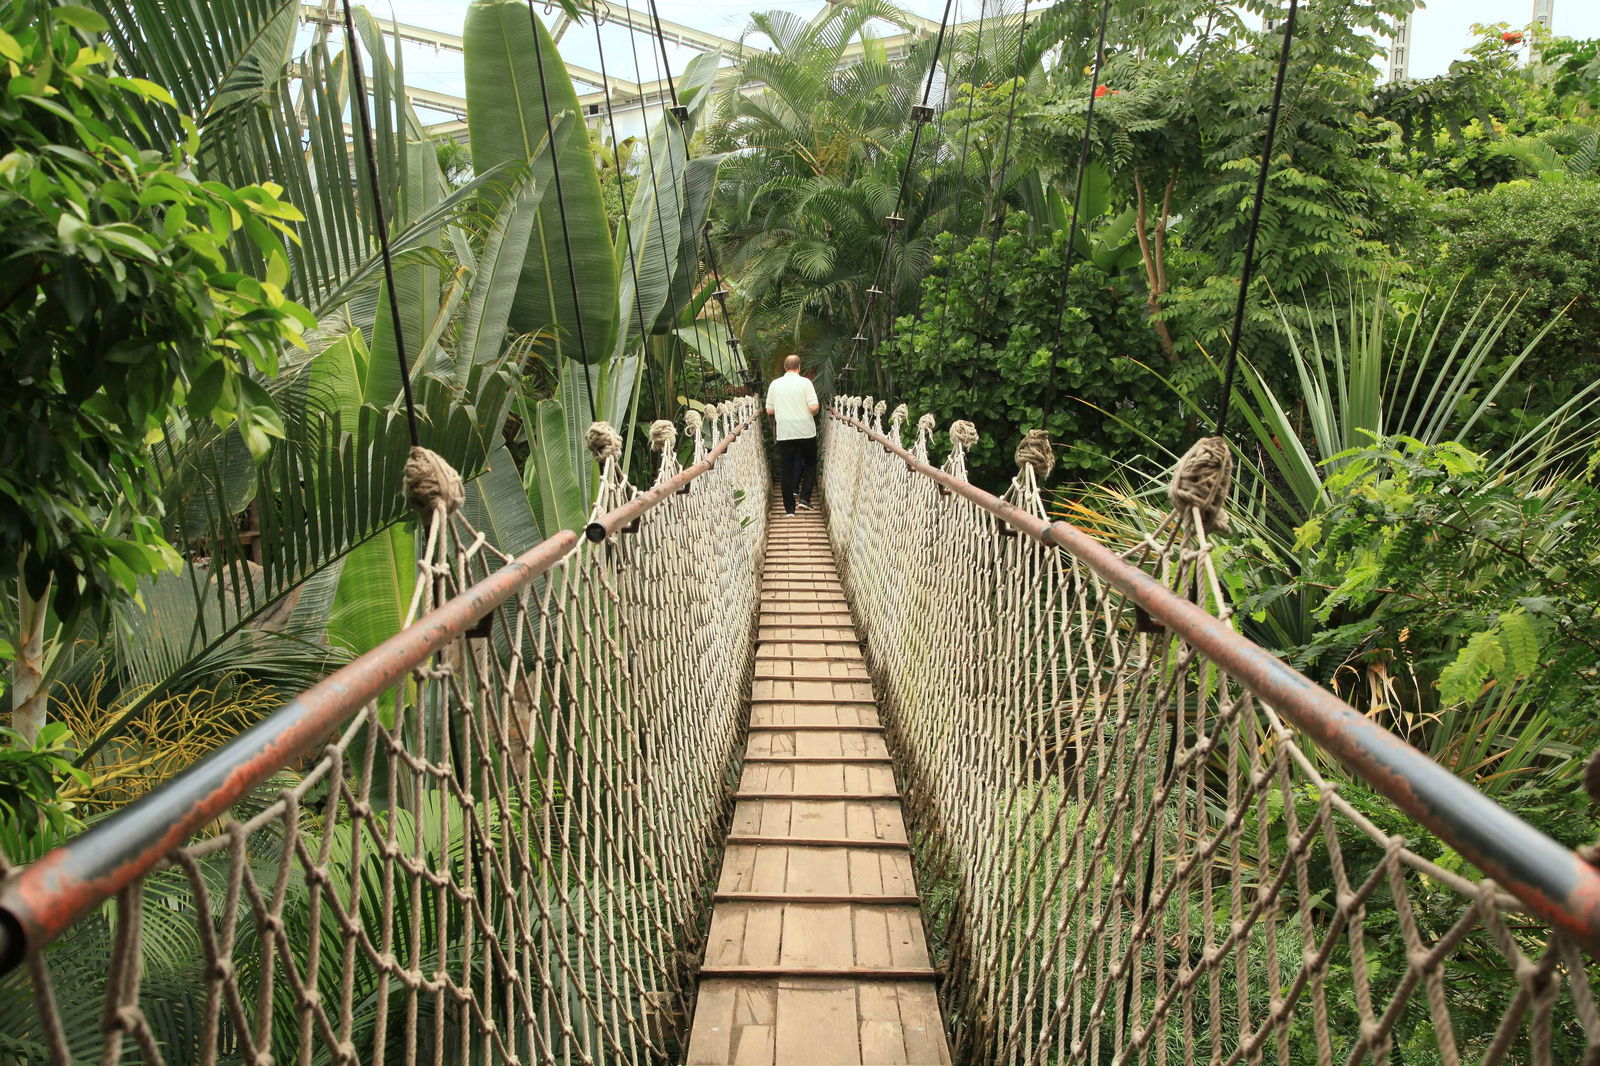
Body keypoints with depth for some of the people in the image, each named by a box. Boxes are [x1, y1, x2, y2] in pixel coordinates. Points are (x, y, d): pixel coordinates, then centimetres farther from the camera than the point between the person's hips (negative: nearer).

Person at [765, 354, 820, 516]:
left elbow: (769, 410, 4)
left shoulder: (775, 384, 2)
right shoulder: (805, 382, -6)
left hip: (784, 433, 1)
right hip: (806, 431, -1)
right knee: (810, 463, 17)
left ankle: (789, 507, 6)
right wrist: (816, 409, 9)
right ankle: (804, 498, 3)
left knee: (785, 468, 7)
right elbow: (814, 407, -13)